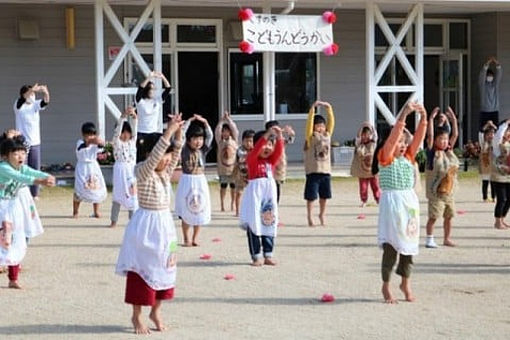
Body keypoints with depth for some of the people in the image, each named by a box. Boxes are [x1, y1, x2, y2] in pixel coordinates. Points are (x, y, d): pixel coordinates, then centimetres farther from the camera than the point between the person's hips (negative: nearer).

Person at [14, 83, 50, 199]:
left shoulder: (35, 105, 4)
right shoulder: (19, 105, -6)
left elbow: (45, 102, -16)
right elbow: (22, 99, -29)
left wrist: (45, 92, -40)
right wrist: (32, 90, -49)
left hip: (35, 143, 4)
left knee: (35, 169, 7)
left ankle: (34, 194, 15)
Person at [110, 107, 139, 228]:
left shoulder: (132, 141, 9)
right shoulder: (117, 142, -1)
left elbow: (134, 129, -6)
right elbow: (117, 130, -17)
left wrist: (134, 116, -23)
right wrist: (123, 116, -31)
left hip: (132, 170, 3)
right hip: (120, 170, -3)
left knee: (132, 194, 4)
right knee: (118, 195, -1)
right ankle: (114, 220, 6)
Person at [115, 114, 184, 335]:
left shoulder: (166, 172, 6)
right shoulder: (143, 172, -14)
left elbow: (177, 151, 1)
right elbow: (154, 156, -30)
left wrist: (178, 131, -14)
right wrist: (168, 131, -34)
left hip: (164, 224, 7)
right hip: (145, 226, -7)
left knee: (163, 269, 12)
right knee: (141, 270, 0)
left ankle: (156, 311, 25)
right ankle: (136, 316, 10)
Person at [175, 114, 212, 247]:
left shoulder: (203, 151, 3)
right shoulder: (184, 150, -4)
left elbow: (210, 136, -4)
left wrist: (204, 122, -13)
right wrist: (189, 121, -14)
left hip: (200, 181, 3)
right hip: (187, 181, -3)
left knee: (200, 210, 5)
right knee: (186, 212, 2)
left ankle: (195, 238, 16)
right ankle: (186, 238, 12)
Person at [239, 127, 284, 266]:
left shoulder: (272, 160, 9)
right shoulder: (252, 159, -4)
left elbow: (279, 150, -6)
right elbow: (256, 149, -23)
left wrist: (279, 137, -21)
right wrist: (267, 134, -31)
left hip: (270, 193, 5)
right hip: (255, 192, -5)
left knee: (269, 223, 8)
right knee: (253, 224, -3)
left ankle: (268, 255, 14)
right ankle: (257, 256, 1)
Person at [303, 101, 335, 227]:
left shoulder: (327, 135, 9)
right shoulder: (311, 136, -4)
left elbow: (331, 122, 5)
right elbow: (309, 122, -13)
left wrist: (329, 109, -4)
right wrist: (313, 108, -18)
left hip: (326, 170, 4)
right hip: (313, 171, -4)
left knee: (324, 195, 12)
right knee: (311, 195, -1)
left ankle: (322, 214, 28)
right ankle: (309, 216, 9)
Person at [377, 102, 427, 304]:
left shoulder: (409, 157, 11)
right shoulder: (385, 157, -5)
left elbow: (418, 137, 3)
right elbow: (393, 136, -19)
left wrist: (423, 117, -10)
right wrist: (404, 115, -25)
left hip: (410, 201, 6)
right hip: (391, 201, -6)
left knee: (409, 242, 9)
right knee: (390, 245, -4)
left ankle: (406, 283, 24)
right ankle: (386, 287, 6)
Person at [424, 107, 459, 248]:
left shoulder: (449, 151, 8)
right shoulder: (432, 152, -7)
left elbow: (455, 135, 9)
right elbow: (430, 135, -17)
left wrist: (453, 119, 5)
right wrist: (431, 118, -18)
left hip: (449, 191, 6)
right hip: (436, 192, -6)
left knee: (449, 216, 11)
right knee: (433, 216, -4)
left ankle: (447, 238, 21)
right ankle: (429, 239, 4)